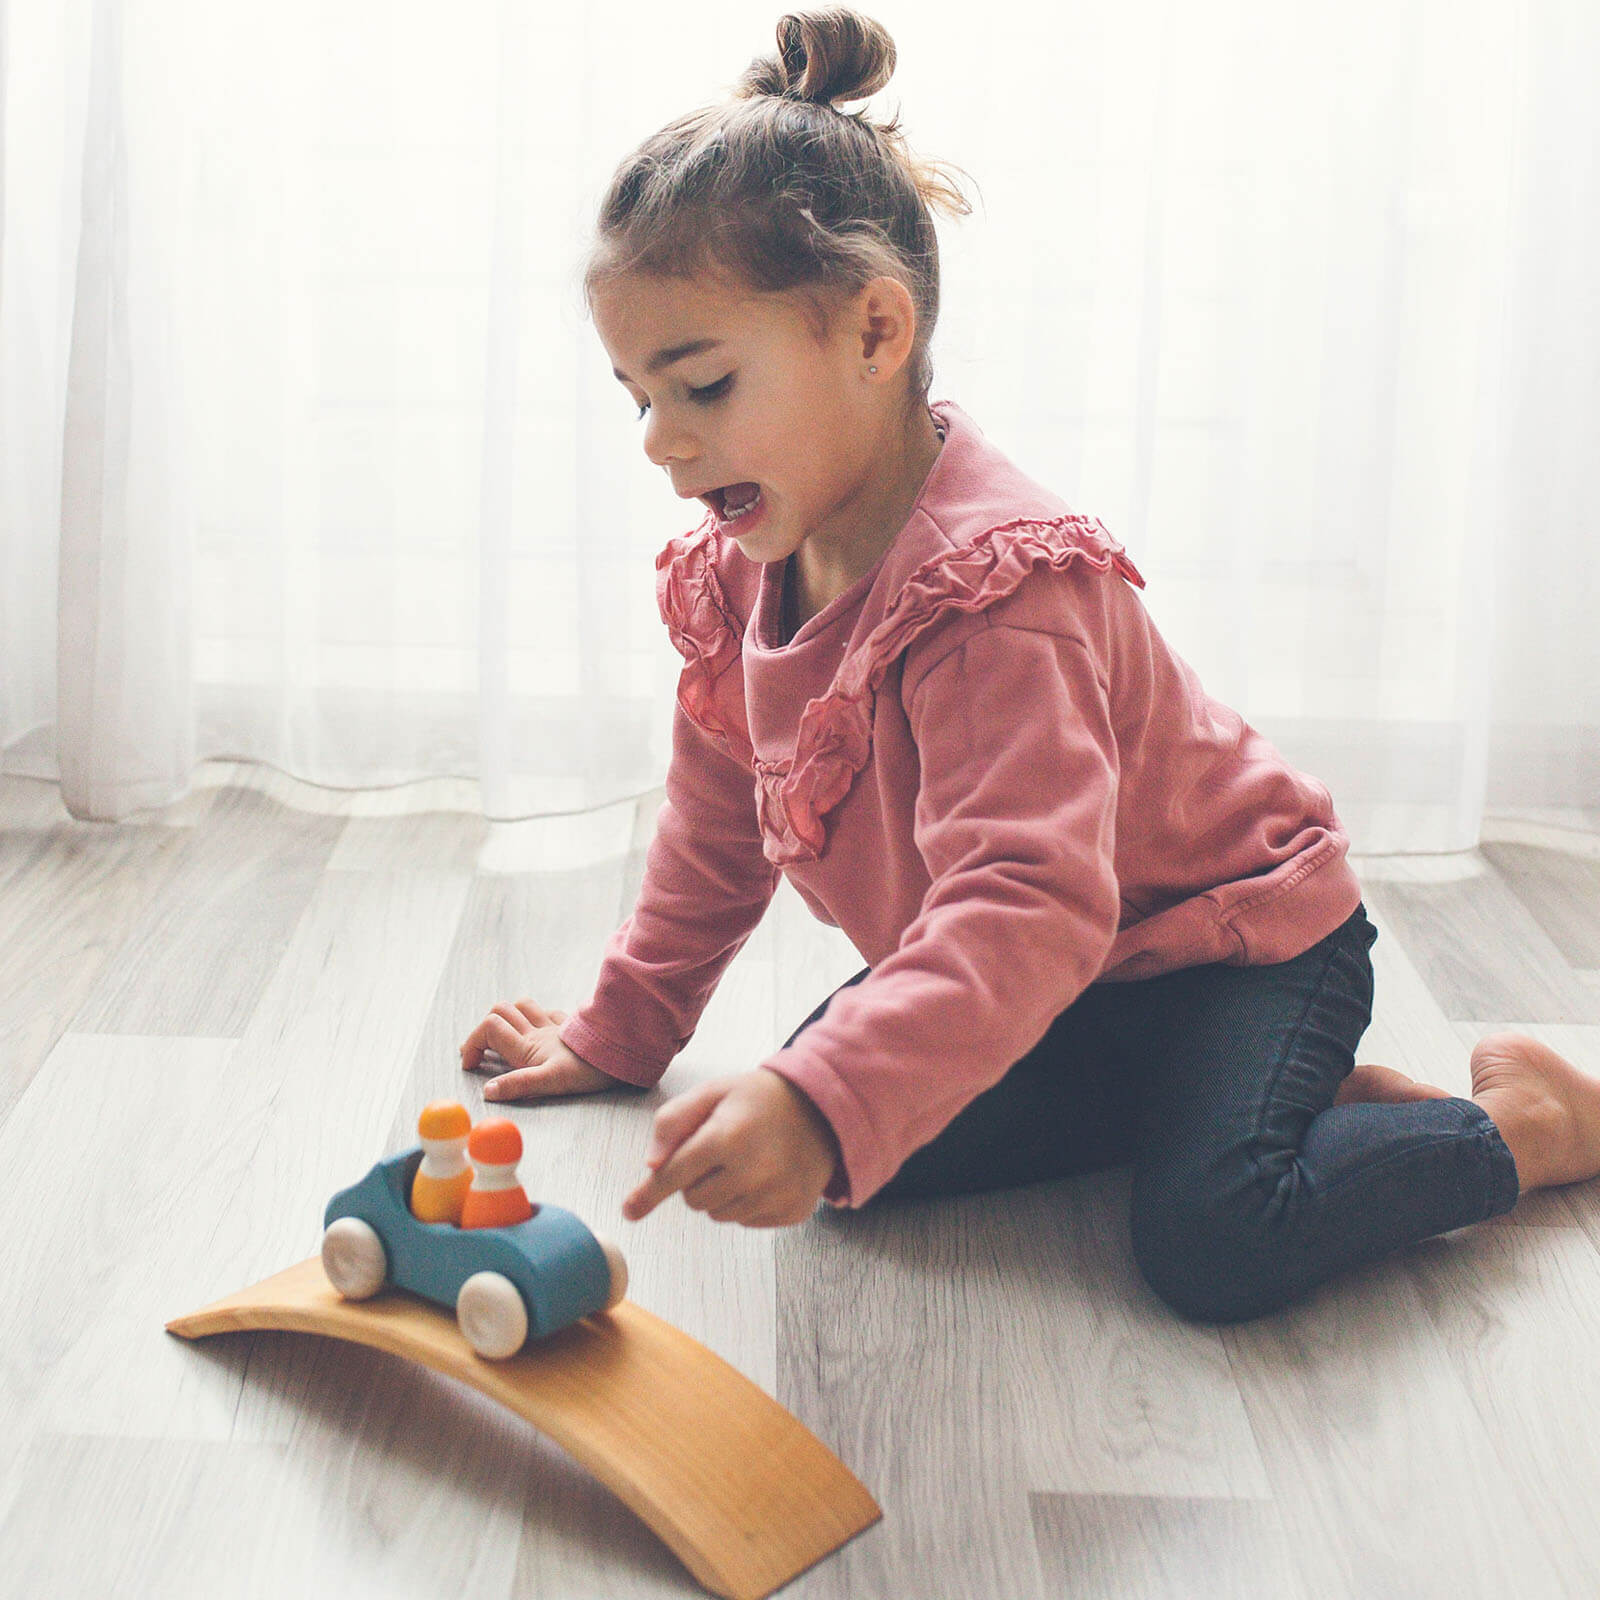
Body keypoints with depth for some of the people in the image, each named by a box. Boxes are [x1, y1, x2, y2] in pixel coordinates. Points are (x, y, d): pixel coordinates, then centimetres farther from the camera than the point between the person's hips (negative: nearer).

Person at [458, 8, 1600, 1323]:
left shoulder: (993, 592, -32)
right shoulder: (740, 575, -3)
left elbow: (1030, 907, -45)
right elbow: (718, 828, 13)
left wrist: (823, 1107, -59)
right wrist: (618, 1033, 19)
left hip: (1239, 940, -8)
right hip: (1048, 1000, 8)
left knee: (1215, 1240, -30)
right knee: (838, 1133, -13)